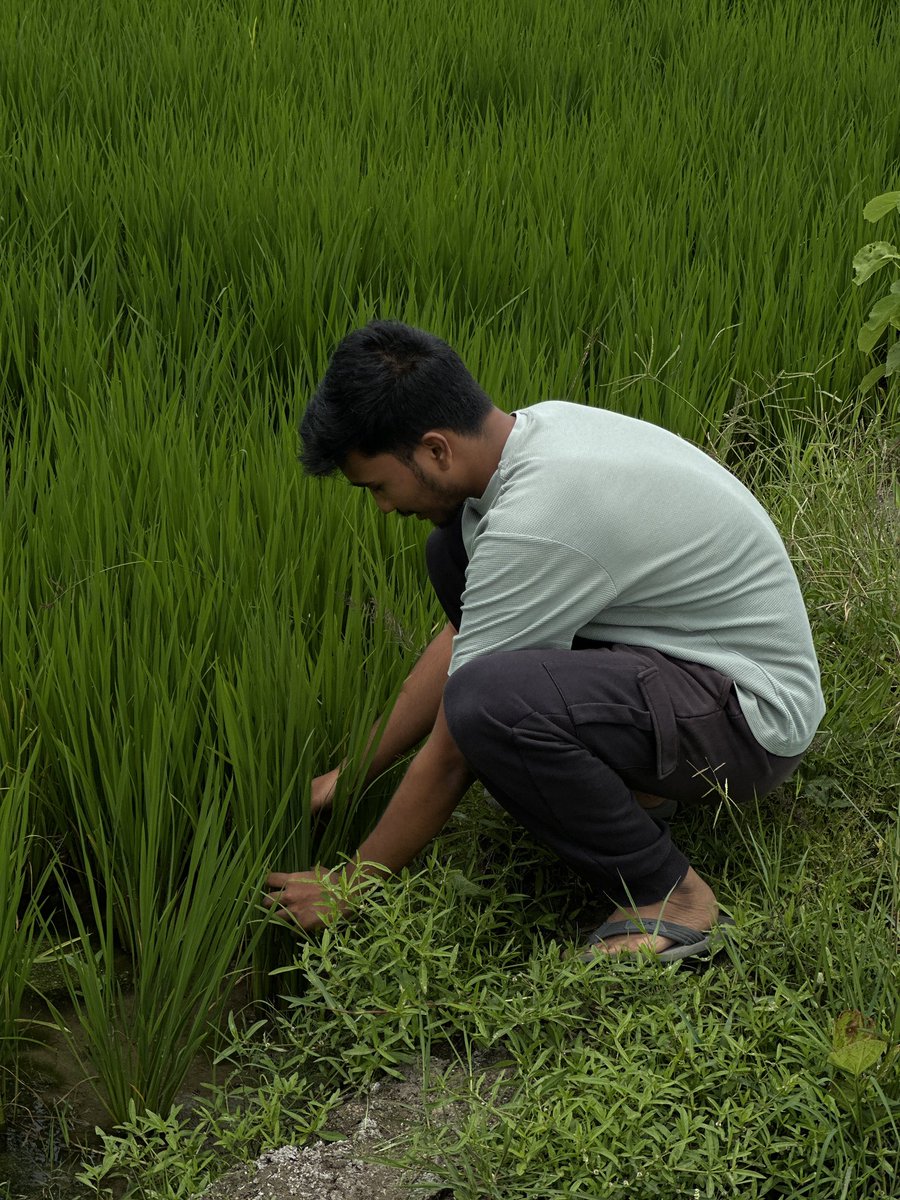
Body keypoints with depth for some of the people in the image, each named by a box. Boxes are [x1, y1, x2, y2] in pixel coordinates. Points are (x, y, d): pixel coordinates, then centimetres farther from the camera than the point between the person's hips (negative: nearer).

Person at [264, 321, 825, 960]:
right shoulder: (537, 426, -1)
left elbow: (450, 756, -19)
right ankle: (628, 775, 12)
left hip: (754, 716, -10)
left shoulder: (535, 524, -29)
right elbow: (459, 638, 11)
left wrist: (346, 886, -6)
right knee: (454, 549, 10)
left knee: (488, 700, -33)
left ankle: (667, 895, -12)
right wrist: (349, 774, 13)